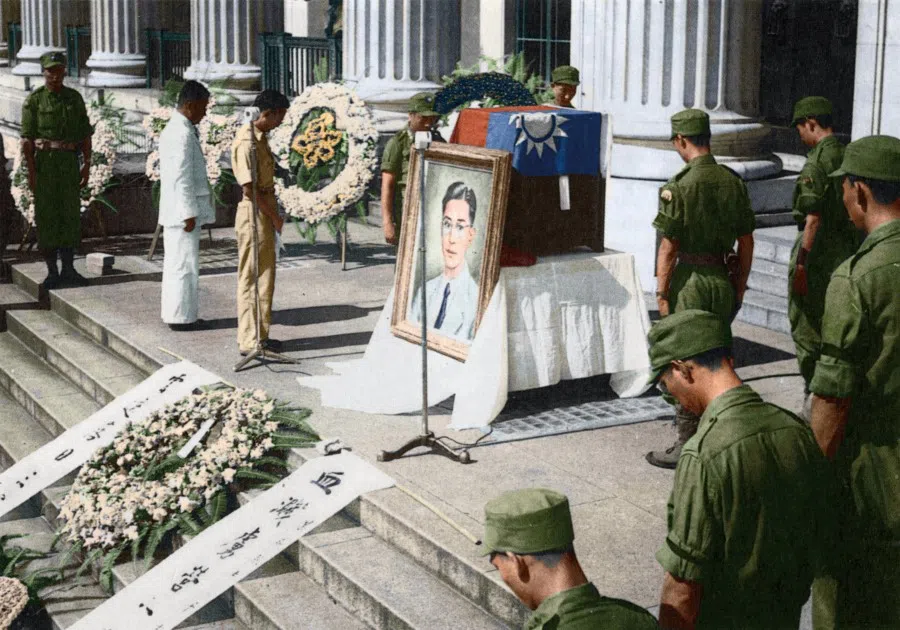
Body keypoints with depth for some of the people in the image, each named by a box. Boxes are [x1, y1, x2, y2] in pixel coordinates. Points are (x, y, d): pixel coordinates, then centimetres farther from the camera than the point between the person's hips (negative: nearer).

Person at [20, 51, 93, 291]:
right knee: (46, 216, 0)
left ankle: (69, 269, 14)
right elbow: (27, 138, -6)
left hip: (70, 162, 4)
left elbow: (85, 133, 12)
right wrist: (31, 171, -12)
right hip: (44, 162, -4)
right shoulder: (34, 100, -2)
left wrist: (87, 164, 5)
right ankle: (52, 272, 5)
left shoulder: (74, 98, 9)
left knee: (71, 214, 5)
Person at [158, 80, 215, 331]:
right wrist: (189, 213, -19)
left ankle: (175, 313, 23)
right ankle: (181, 317, 1)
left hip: (174, 211, 11)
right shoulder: (183, 134, -18)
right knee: (185, 264, -4)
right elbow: (182, 178, -21)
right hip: (182, 209, -11)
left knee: (176, 263, 15)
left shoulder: (172, 129, 15)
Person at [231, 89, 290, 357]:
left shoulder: (260, 137, 12)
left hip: (265, 213, 10)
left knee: (265, 277, 15)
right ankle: (249, 340, 3)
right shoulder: (246, 141, -18)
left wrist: (273, 214, 12)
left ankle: (260, 335, 23)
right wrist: (274, 215, -13)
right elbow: (249, 187, -20)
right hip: (254, 214, -10)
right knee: (252, 279, -3)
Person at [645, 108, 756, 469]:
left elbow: (668, 248, -14)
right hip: (723, 280, 6)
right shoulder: (733, 182, 2)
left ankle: (685, 446, 6)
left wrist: (662, 294, -7)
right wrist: (739, 287, 16)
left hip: (689, 280, -6)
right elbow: (746, 242, 7)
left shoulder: (680, 186, -15)